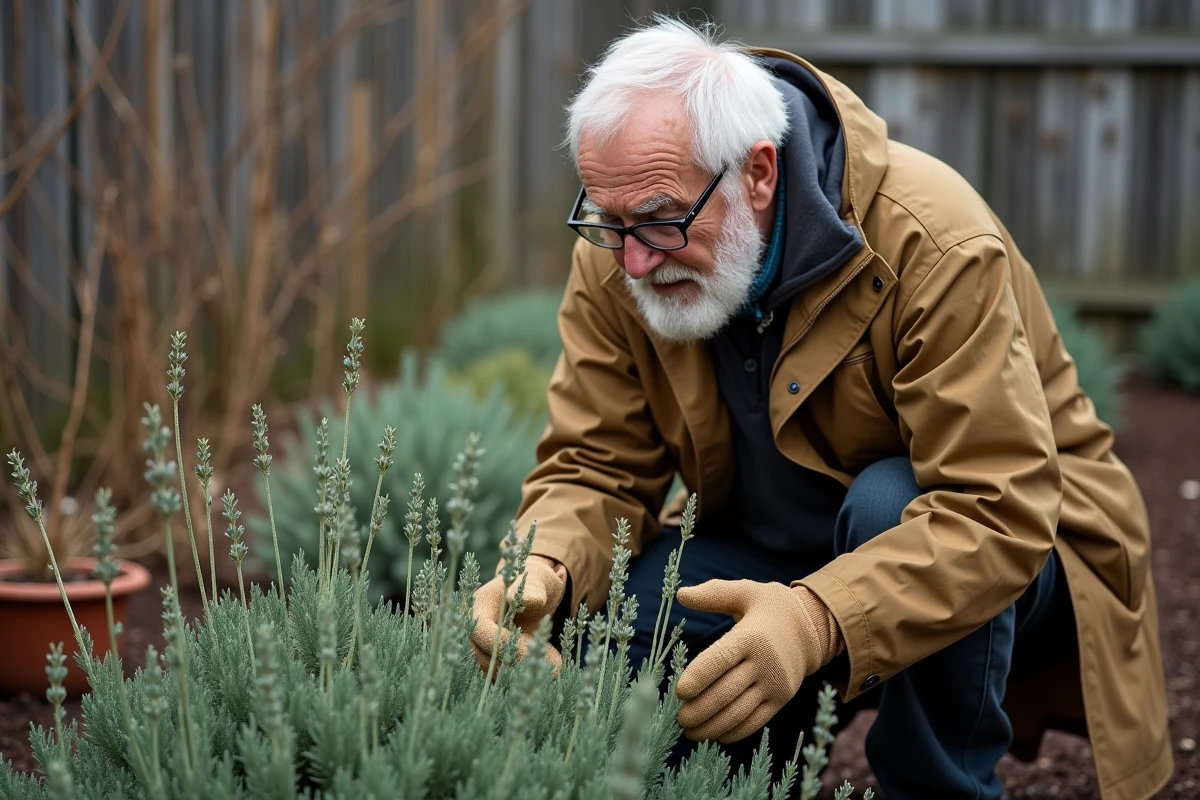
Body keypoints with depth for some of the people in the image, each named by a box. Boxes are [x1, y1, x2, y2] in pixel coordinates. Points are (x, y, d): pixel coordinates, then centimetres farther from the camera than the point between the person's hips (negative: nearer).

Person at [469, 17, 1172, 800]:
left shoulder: (933, 242, -30)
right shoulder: (615, 262, -13)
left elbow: (995, 512, -35)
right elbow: (596, 466, -9)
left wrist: (816, 619, -51)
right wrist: (544, 569, -33)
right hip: (773, 548, 4)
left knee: (886, 504, -36)